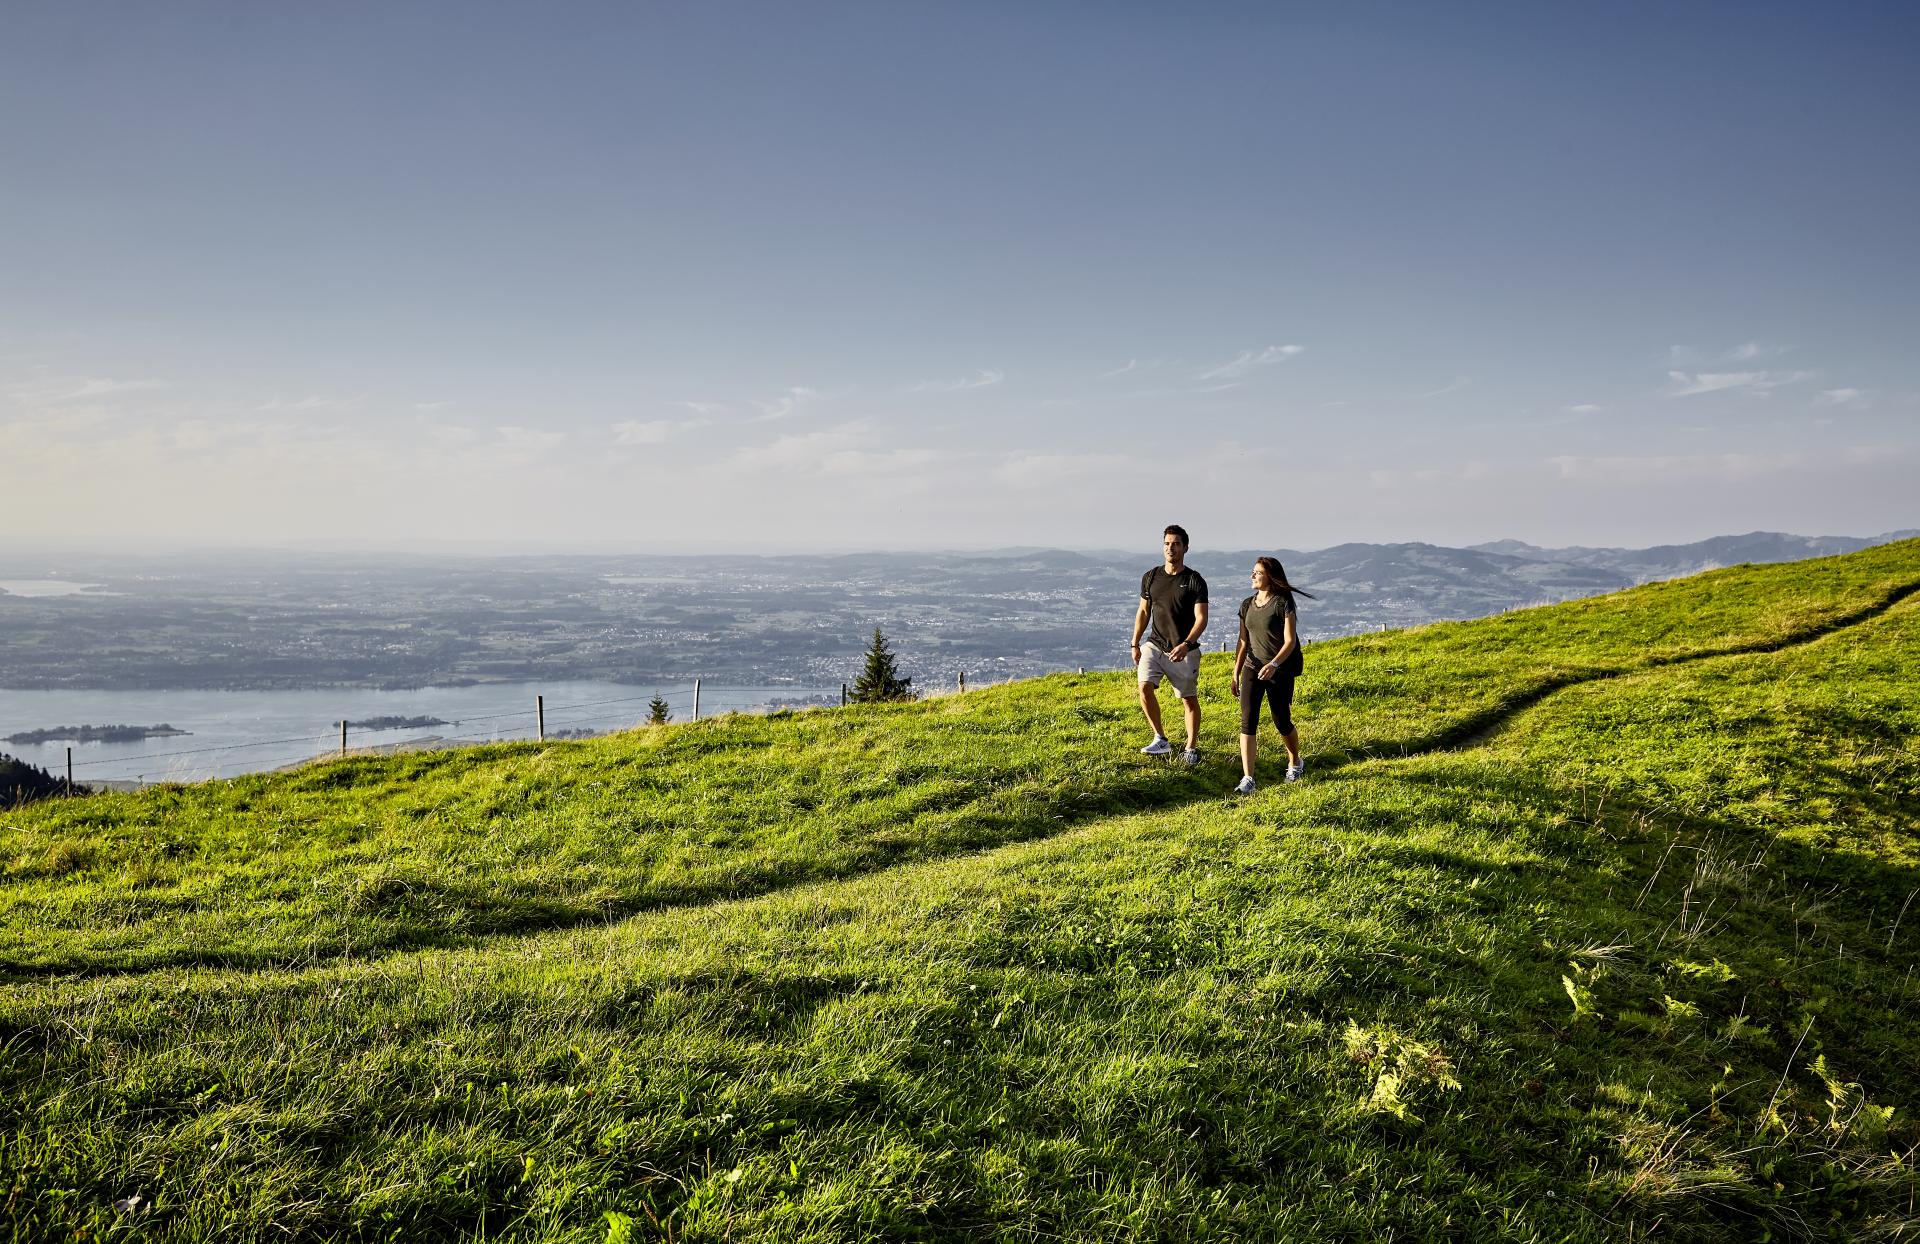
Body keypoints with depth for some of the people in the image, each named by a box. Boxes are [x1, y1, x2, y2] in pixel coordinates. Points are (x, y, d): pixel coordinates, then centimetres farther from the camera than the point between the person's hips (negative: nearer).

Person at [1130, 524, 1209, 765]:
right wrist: (1135, 645, 9)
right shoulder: (1150, 577, 4)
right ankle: (1161, 740, -3)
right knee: (1145, 687, -16)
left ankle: (1191, 748, 19)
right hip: (1155, 645, 3)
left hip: (1184, 651, -3)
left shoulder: (1195, 581, -8)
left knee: (1189, 699, 4)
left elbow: (1201, 618, -13)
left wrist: (1186, 644, -28)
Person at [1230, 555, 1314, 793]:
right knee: (1247, 721, -10)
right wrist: (1235, 675, 10)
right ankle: (1247, 778, -11)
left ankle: (1295, 763, 37)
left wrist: (1274, 664, -31)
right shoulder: (1247, 605, 7)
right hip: (1252, 669, 4)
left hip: (1280, 671, -4)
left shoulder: (1283, 603, -10)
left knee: (1282, 723, 8)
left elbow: (1290, 642, -15)